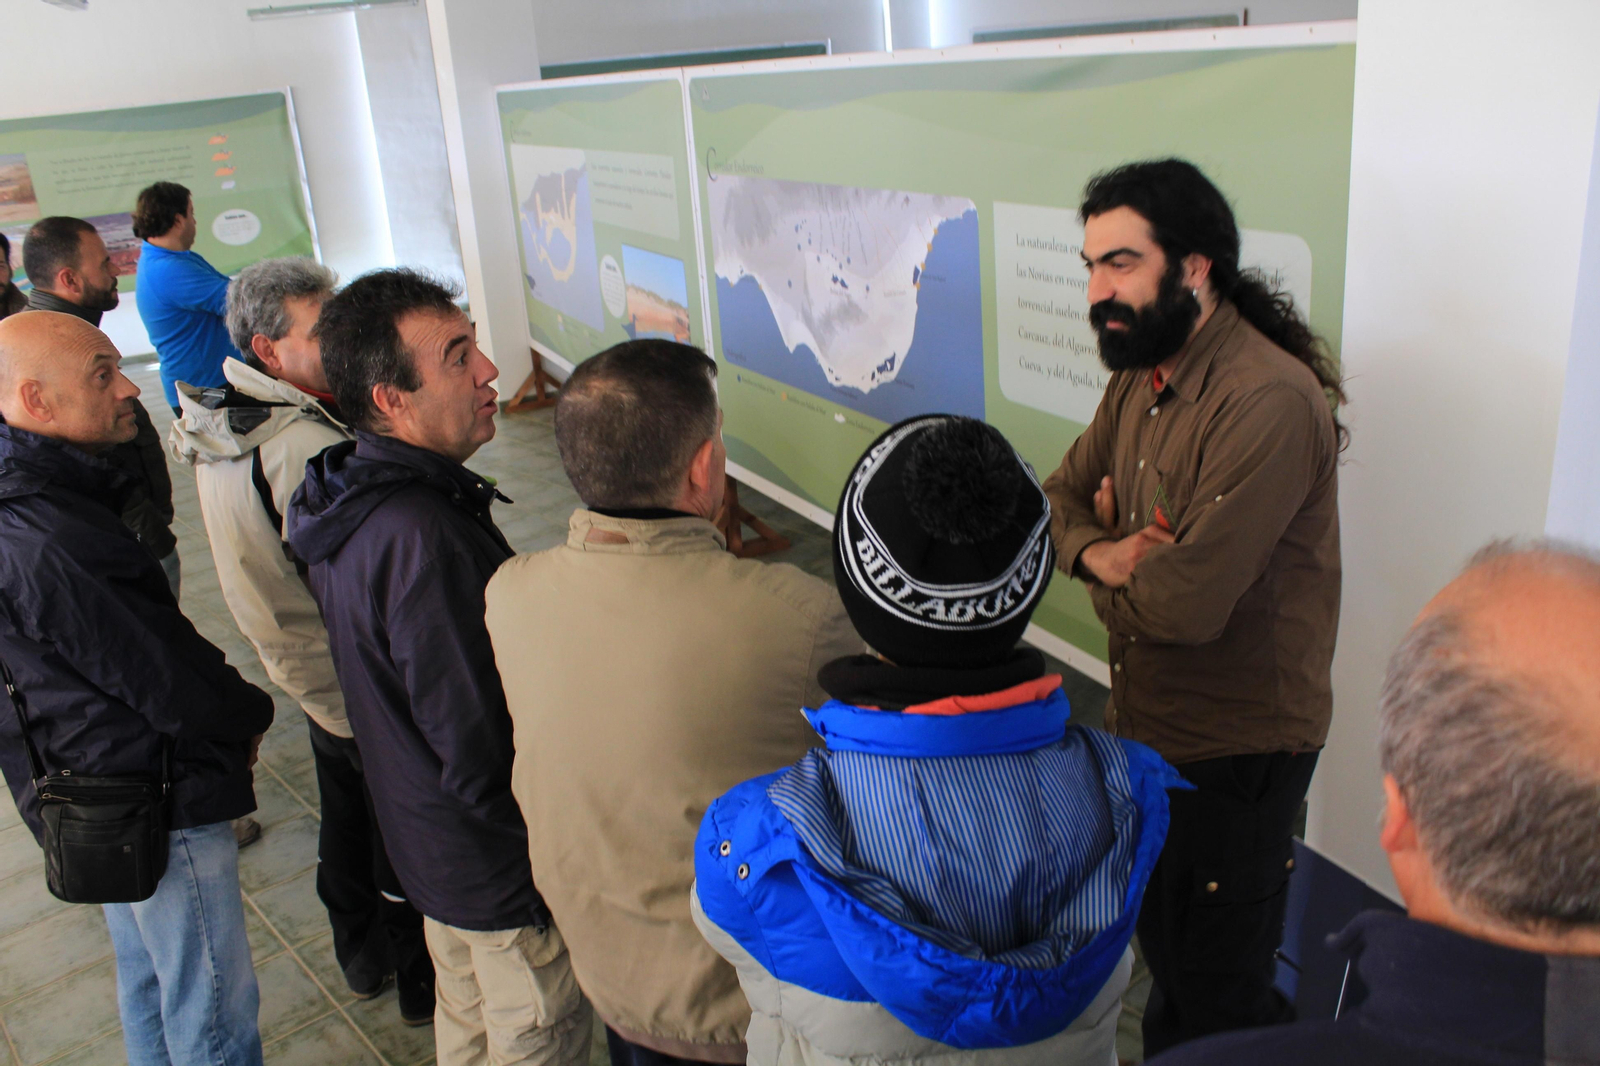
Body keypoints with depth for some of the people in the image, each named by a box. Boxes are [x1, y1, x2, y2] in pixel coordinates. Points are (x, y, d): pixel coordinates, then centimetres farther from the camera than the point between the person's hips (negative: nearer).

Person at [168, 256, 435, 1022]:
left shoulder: (226, 428, 0)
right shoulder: (308, 450, -31)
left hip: (312, 679, 9)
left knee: (345, 821, 25)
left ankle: (361, 958, 45)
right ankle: (423, 983, 29)